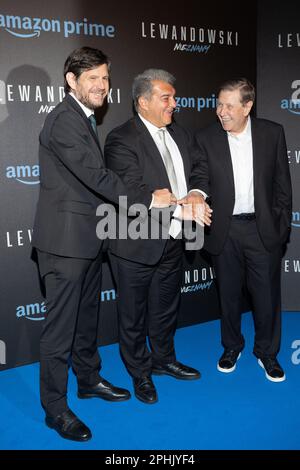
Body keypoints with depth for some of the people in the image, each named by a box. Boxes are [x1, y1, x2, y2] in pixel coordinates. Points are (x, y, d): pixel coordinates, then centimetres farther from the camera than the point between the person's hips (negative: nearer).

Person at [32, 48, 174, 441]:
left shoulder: (84, 119, 15)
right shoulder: (64, 120, -17)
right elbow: (96, 176, -23)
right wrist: (148, 198, -16)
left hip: (87, 238, 10)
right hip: (65, 240, -10)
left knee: (87, 316, 21)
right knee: (61, 325, 0)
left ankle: (89, 379, 38)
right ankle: (55, 408, 14)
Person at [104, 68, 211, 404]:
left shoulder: (180, 135, 9)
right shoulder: (121, 140, -16)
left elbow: (196, 173, 10)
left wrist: (195, 194, -13)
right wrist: (183, 209, -24)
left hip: (172, 242, 7)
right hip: (136, 246, -7)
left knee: (166, 308, 23)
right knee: (134, 315, 12)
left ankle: (163, 359, 45)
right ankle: (140, 372, 32)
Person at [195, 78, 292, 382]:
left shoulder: (272, 133, -1)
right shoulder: (206, 138, -3)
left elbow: (282, 183, 3)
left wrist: (282, 225, 1)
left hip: (263, 229, 0)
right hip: (224, 231, 0)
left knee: (267, 295, 8)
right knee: (228, 293, 14)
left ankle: (267, 351, 29)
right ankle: (231, 346, 36)